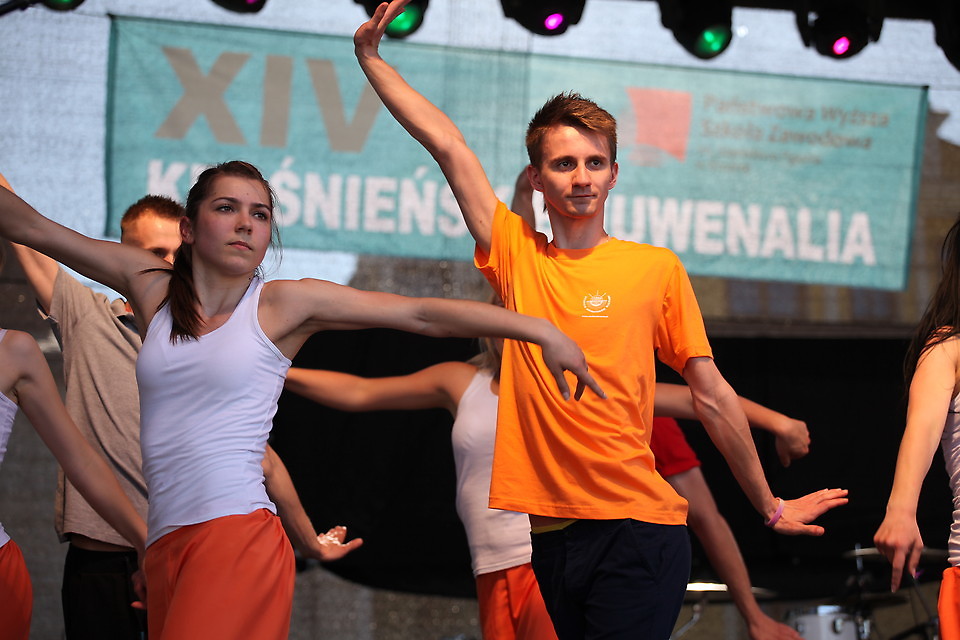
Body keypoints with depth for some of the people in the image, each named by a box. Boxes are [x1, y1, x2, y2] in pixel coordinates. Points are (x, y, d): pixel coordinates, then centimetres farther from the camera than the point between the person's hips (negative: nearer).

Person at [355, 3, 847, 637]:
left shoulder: (657, 269, 1)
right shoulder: (515, 255, 8)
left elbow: (712, 396, 6)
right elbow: (447, 144, 8)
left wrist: (769, 506, 12)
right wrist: (369, 55, 9)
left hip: (638, 533, -3)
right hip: (550, 532, 4)